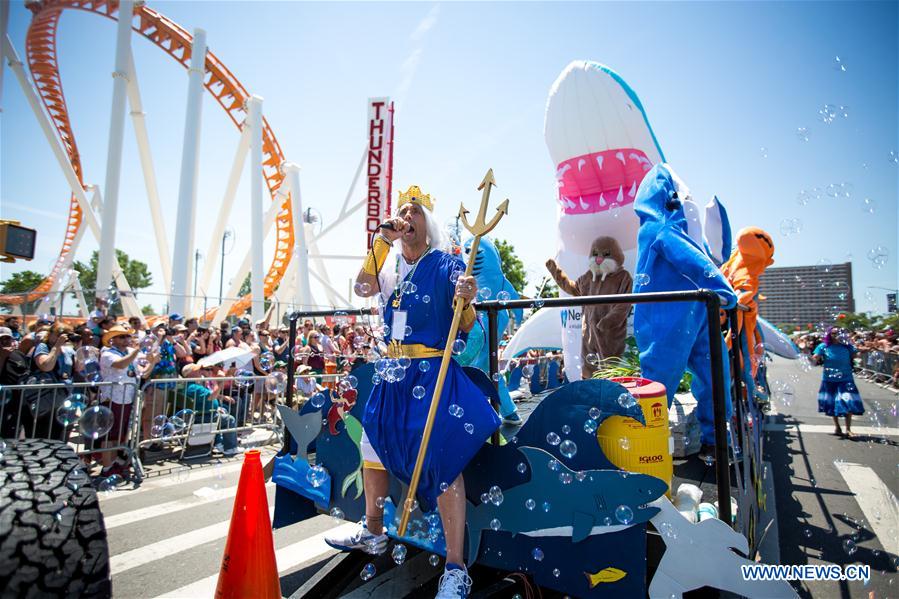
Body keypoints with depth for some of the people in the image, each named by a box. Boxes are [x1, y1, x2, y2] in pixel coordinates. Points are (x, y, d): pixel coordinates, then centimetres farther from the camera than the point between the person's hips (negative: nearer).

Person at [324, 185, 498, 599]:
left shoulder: (447, 264, -7)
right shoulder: (392, 266, 10)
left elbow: (466, 326, -11)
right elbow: (363, 288, -8)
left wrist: (467, 302, -33)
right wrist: (380, 241, -12)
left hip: (435, 372, -7)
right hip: (395, 372, 7)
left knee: (442, 460, -14)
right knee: (373, 446, 18)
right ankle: (373, 532, 41)